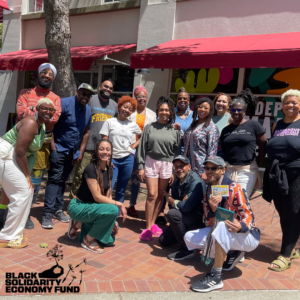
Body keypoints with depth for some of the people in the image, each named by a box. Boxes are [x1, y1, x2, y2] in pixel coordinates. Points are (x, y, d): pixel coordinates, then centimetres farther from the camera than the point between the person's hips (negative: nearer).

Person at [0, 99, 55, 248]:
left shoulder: (42, 126, 11)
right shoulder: (30, 123, -19)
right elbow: (20, 151, -22)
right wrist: (27, 176, -14)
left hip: (12, 157, 10)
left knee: (27, 192, 15)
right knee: (22, 194, -8)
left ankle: (14, 232, 27)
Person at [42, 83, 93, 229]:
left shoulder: (88, 110, 5)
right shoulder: (64, 103, -13)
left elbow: (86, 132, 12)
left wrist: (80, 152, 8)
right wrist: (52, 147, -19)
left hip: (73, 152, 6)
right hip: (59, 149, -5)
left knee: (62, 180, 12)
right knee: (54, 179, -9)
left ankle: (58, 209, 19)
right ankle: (47, 213, -8)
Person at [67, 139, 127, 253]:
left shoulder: (109, 170, 2)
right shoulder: (91, 169, -22)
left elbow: (108, 195, 4)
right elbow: (97, 197, -24)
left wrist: (112, 221, -4)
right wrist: (119, 204, -19)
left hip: (90, 207, 8)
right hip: (78, 207, -8)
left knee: (109, 240, 0)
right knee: (113, 210, -29)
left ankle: (79, 224, 17)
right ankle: (88, 240, -10)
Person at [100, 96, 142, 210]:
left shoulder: (133, 125, 7)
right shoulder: (110, 122, 0)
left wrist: (134, 145, 7)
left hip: (128, 159, 3)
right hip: (113, 159, -2)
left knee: (121, 190, 9)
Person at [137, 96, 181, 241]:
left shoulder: (174, 130, 4)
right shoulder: (149, 127, 3)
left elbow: (177, 151, 5)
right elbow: (142, 147, 3)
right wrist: (141, 166, -3)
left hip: (167, 165, 1)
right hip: (151, 162, -1)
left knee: (160, 195, 5)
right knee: (152, 194, -6)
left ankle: (153, 223, 19)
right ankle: (148, 227, 1)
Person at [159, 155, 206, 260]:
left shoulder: (196, 182, -20)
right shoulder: (176, 183, 6)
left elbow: (186, 207, -28)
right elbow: (172, 206, 7)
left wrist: (171, 200, -9)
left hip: (199, 219, -8)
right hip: (186, 218, 9)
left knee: (173, 213, -31)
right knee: (163, 240, 7)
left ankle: (186, 250, -18)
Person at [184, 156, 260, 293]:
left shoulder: (234, 189, -16)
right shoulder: (208, 191, 4)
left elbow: (248, 217, -18)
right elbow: (208, 223, -1)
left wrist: (240, 227, -43)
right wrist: (212, 210, -24)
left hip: (248, 236, -7)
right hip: (223, 234, 7)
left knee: (222, 226, -39)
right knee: (189, 237, -7)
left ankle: (215, 277, -30)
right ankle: (230, 253, 6)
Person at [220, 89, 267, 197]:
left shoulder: (254, 125, 0)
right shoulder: (226, 130, 13)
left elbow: (264, 147, 2)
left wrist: (258, 165, 4)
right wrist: (223, 166, 5)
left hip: (247, 171, -3)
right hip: (228, 171, 4)